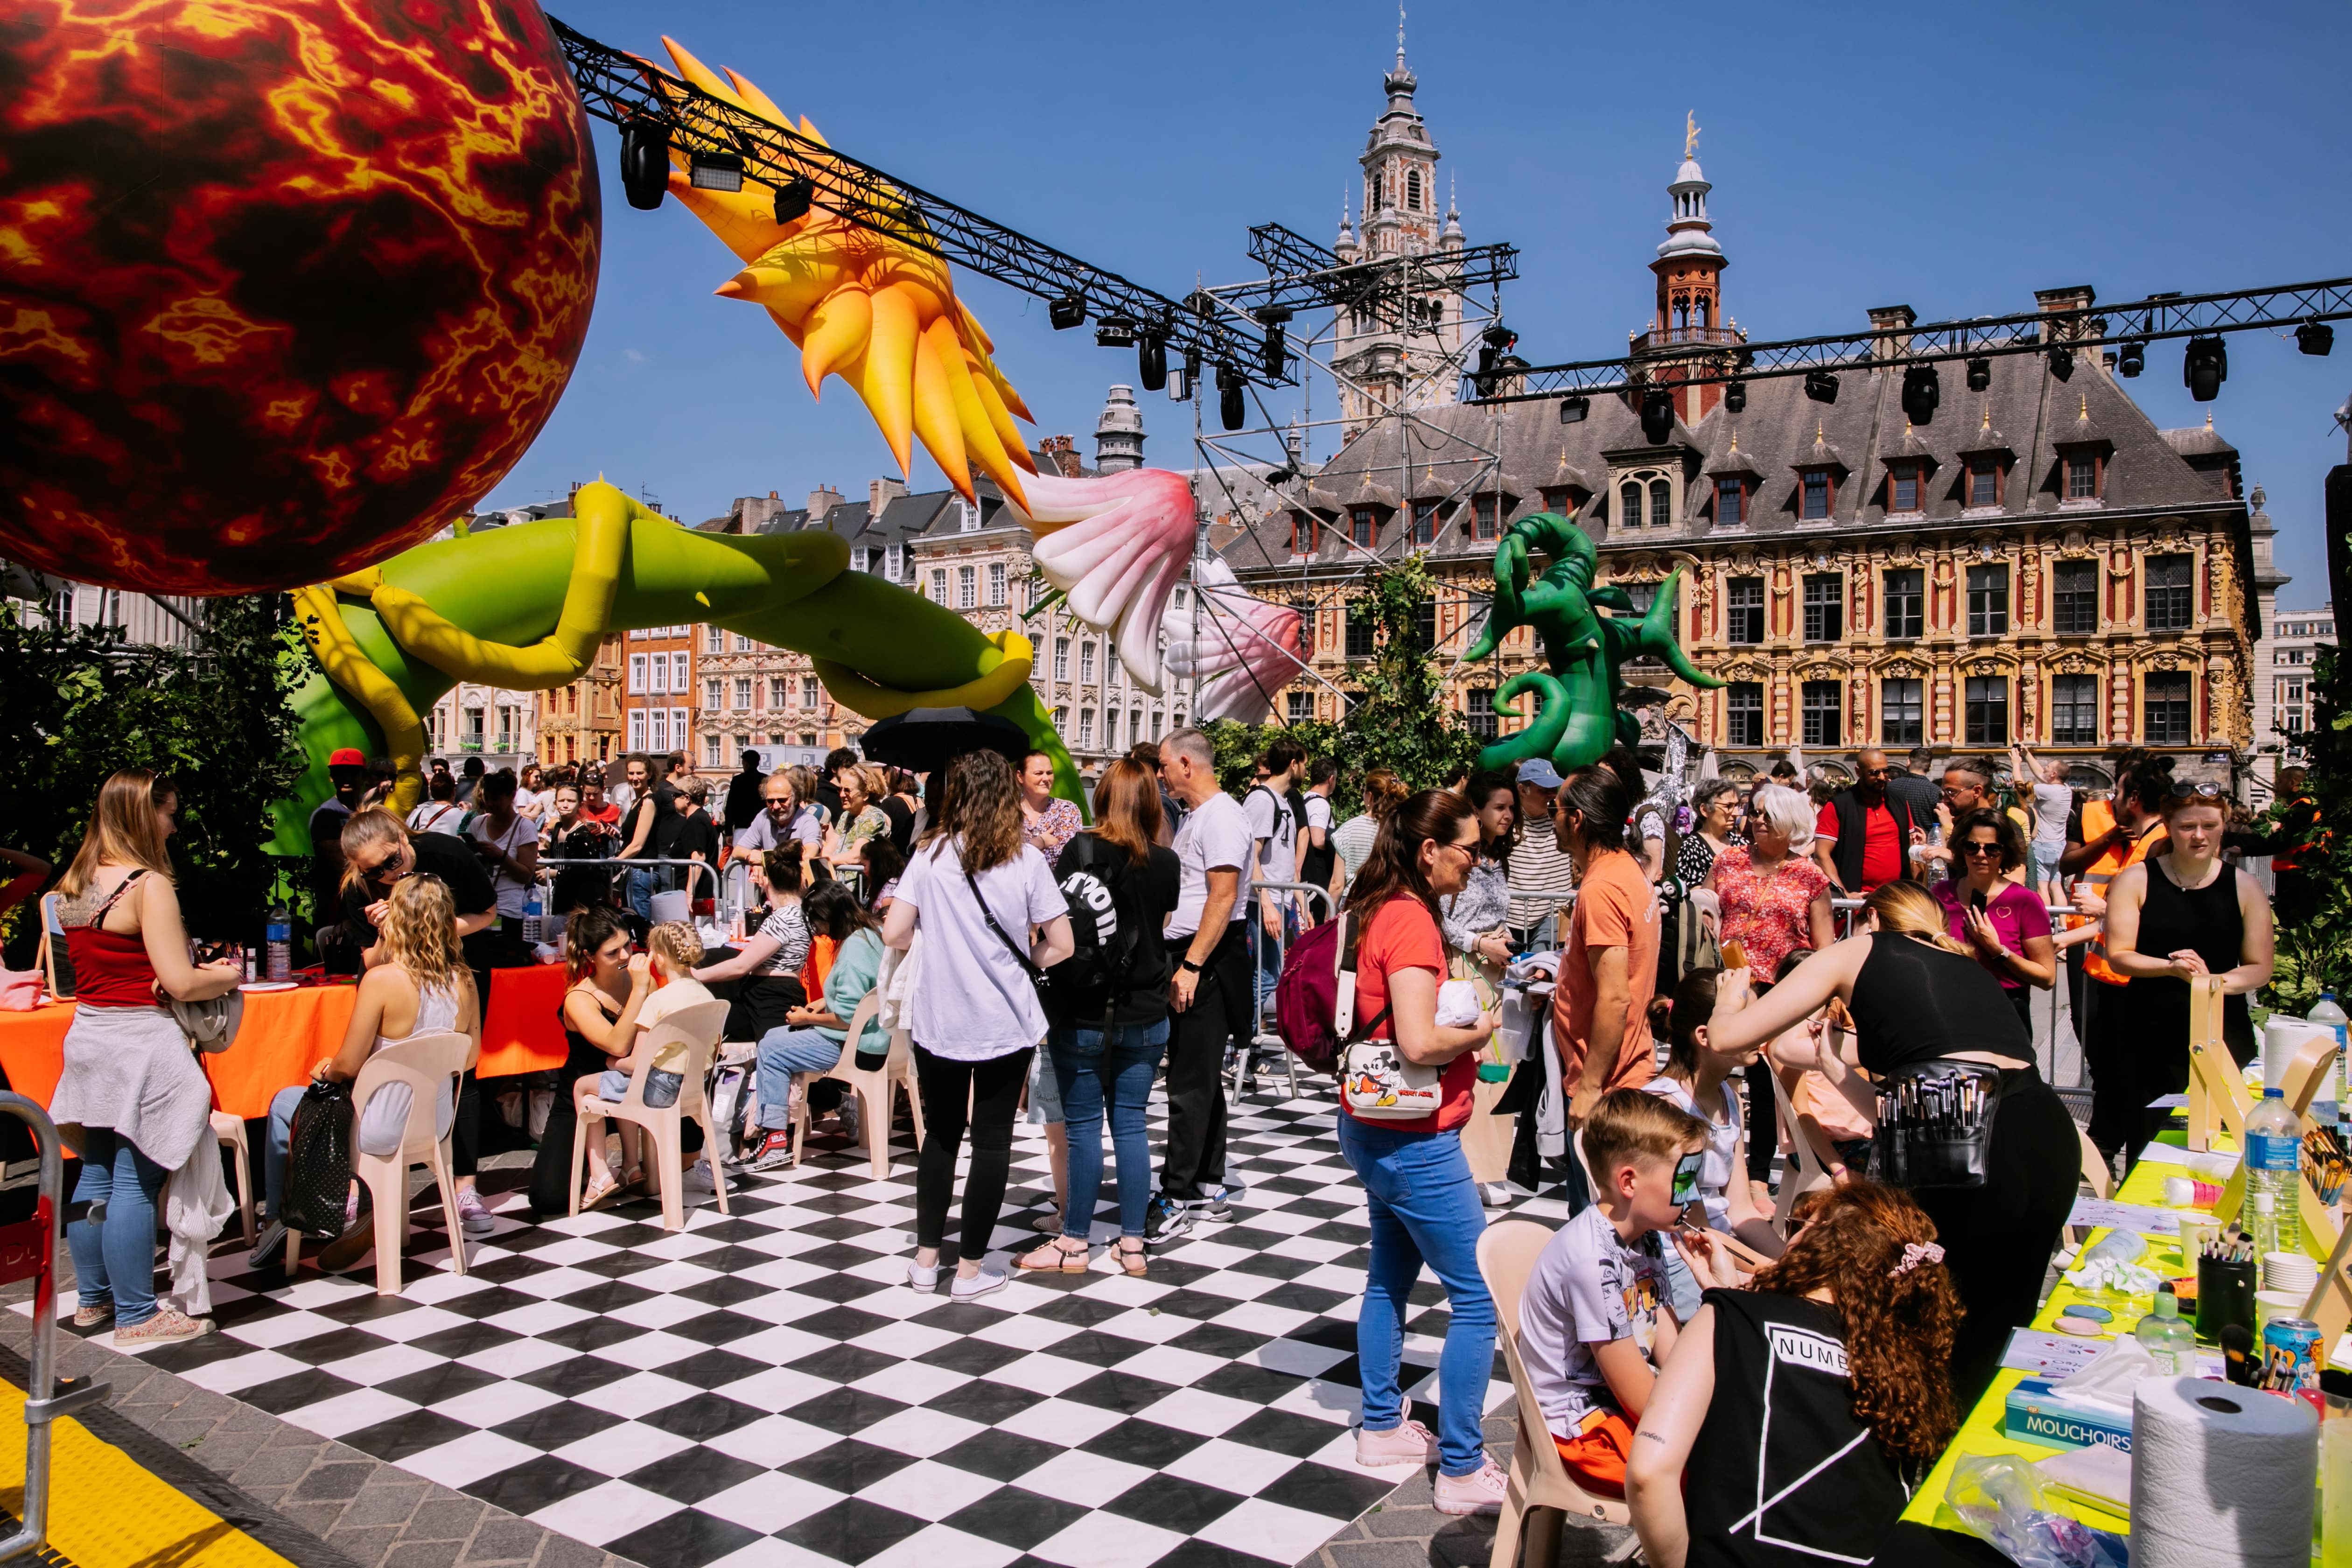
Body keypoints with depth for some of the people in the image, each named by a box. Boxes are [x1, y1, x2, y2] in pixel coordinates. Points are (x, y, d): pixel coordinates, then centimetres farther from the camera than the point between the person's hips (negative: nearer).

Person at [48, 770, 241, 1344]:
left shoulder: (72, 884, 9)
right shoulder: (148, 885, -17)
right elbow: (180, 984, -19)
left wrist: (201, 969, 10)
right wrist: (230, 975, 0)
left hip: (88, 1035, 9)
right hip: (140, 1043, -9)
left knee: (97, 1174, 18)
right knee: (135, 1183, -2)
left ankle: (94, 1298, 30)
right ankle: (136, 1317, 6)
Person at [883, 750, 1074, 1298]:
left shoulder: (931, 853, -5)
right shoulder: (1026, 859, -8)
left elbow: (894, 934, -7)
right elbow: (1060, 945, -7)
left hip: (938, 1021, 2)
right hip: (1006, 1022, -2)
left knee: (940, 1134, 17)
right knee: (992, 1140, 9)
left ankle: (926, 1258, 23)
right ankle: (970, 1268, 14)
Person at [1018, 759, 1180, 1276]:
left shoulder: (1082, 850, -12)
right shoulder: (1168, 863, 0)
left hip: (1084, 1014, -3)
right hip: (1145, 1015, 3)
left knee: (1083, 1126, 5)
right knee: (1130, 1124, 10)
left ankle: (1075, 1243, 14)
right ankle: (1132, 1243, 15)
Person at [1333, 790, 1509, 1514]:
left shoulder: (1385, 912, 7)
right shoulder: (1411, 921, -22)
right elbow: (1419, 1042, -29)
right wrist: (1479, 1031, -12)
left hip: (1376, 1129, 10)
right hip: (1413, 1141, -10)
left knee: (1391, 1276, 21)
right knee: (1478, 1297, -1)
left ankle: (1383, 1427, 33)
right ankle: (1462, 1469, 6)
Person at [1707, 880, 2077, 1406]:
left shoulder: (1860, 950, 15)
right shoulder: (1969, 967, 30)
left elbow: (1727, 1036, 14)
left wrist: (1732, 998, 36)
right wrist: (1834, 1064, 47)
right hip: (2051, 1135, 6)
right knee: (1985, 1347, 22)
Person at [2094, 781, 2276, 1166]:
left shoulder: (2244, 888, 6)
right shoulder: (2136, 881, 1)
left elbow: (2260, 969, 3)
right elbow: (2118, 956, -3)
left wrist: (2215, 982, -17)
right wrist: (2171, 968, -20)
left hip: (2223, 1038, 1)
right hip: (2151, 1039, -1)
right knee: (2147, 1152, 3)